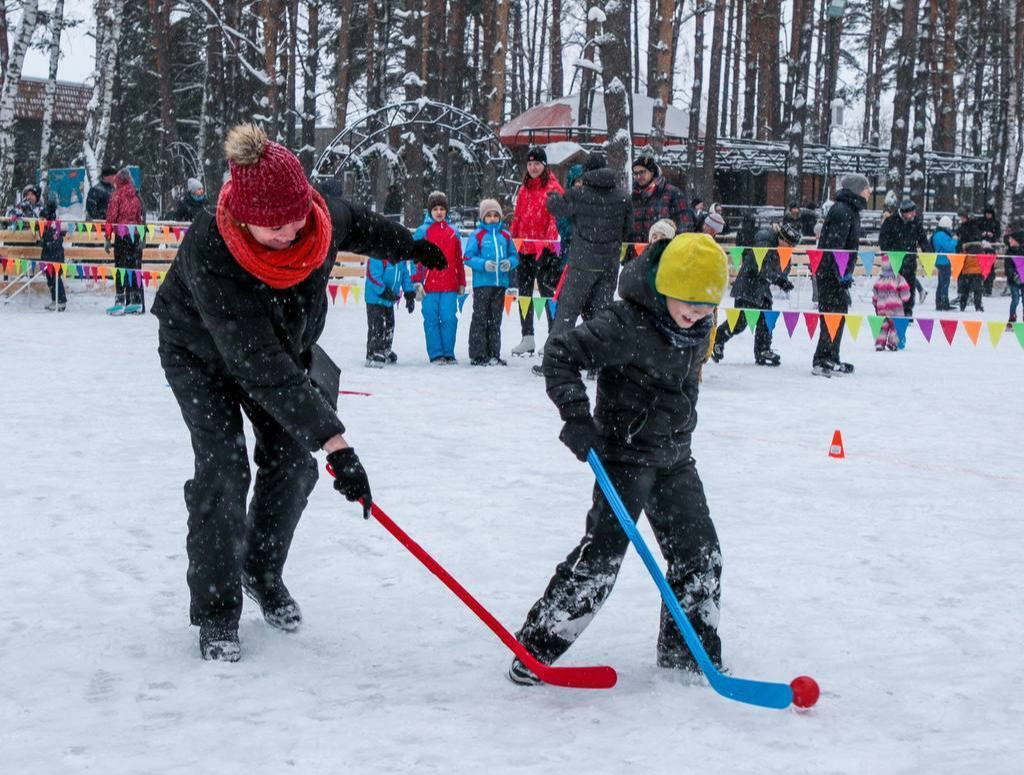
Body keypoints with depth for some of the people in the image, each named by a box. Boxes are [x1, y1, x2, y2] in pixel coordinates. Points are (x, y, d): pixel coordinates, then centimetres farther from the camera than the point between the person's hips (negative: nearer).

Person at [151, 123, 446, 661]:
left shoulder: (320, 217, -28)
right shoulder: (208, 254, -43)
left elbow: (355, 223, 1)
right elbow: (261, 367, -45)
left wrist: (409, 246, 19)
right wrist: (334, 441, -47)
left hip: (287, 342, 5)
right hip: (201, 353, -5)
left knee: (293, 461, 4)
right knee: (223, 469, -13)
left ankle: (262, 573, 27)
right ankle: (215, 614, 0)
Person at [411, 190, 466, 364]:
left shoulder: (453, 232, 13)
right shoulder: (422, 232, 4)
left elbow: (459, 259, 17)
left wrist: (461, 283, 16)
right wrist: (417, 282, -4)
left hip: (450, 285, 2)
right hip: (429, 285, -2)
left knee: (449, 318, -1)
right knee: (431, 319, -1)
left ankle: (448, 353, 8)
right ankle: (436, 354, 4)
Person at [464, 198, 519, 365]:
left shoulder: (505, 235, 10)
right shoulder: (477, 235, -1)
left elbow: (514, 256, 14)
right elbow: (469, 257, -5)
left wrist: (509, 263, -8)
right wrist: (484, 264, -19)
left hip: (500, 283, 4)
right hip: (482, 283, -4)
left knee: (495, 320, 10)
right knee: (480, 319, -2)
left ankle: (493, 354, 15)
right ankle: (477, 355, 1)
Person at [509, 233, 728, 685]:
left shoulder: (698, 328, 2)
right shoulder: (626, 324, -22)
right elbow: (561, 353, -22)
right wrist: (577, 416, -29)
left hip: (675, 458, 7)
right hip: (625, 456, -7)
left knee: (700, 555, 9)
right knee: (600, 555, -12)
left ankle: (688, 652, 24)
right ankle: (537, 645, -2)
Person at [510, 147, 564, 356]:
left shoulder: (552, 187, -4)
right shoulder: (524, 189, 15)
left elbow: (556, 216, -13)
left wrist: (550, 240, -23)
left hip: (545, 249, -7)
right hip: (524, 248, 7)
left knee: (547, 291, -5)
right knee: (524, 292, 10)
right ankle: (527, 338, 18)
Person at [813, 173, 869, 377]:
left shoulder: (850, 210, 17)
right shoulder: (842, 211, -16)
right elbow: (834, 245, -23)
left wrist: (846, 272, 22)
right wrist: (842, 273, -25)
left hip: (837, 272, 11)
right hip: (832, 273, -11)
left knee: (838, 314, 15)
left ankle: (830, 360, 23)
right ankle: (822, 361, -10)